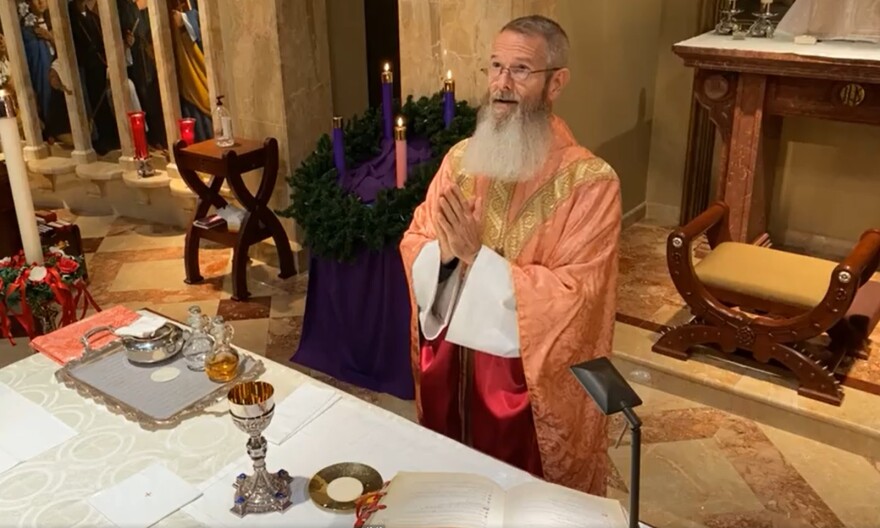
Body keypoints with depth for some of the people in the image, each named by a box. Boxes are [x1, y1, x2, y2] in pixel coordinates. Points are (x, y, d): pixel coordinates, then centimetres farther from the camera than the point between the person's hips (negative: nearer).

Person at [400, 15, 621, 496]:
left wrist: (478, 255, -26)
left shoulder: (590, 181, -16)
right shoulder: (461, 157, 1)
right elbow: (413, 243, 3)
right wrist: (444, 252, -20)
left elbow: (575, 296, -21)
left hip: (532, 378, -4)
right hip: (451, 364, 5)